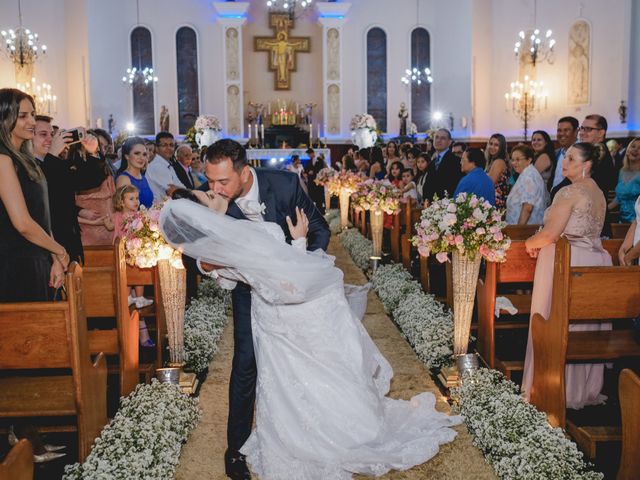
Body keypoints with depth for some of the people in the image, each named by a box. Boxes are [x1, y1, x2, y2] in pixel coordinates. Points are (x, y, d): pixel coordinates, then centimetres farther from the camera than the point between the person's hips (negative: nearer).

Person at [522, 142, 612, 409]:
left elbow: (551, 233, -19)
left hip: (567, 263, -9)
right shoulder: (599, 193, 13)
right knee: (587, 326, 15)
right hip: (595, 261, 9)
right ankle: (588, 387, 25)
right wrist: (541, 240, 10)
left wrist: (531, 242, 0)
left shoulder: (570, 192, -15)